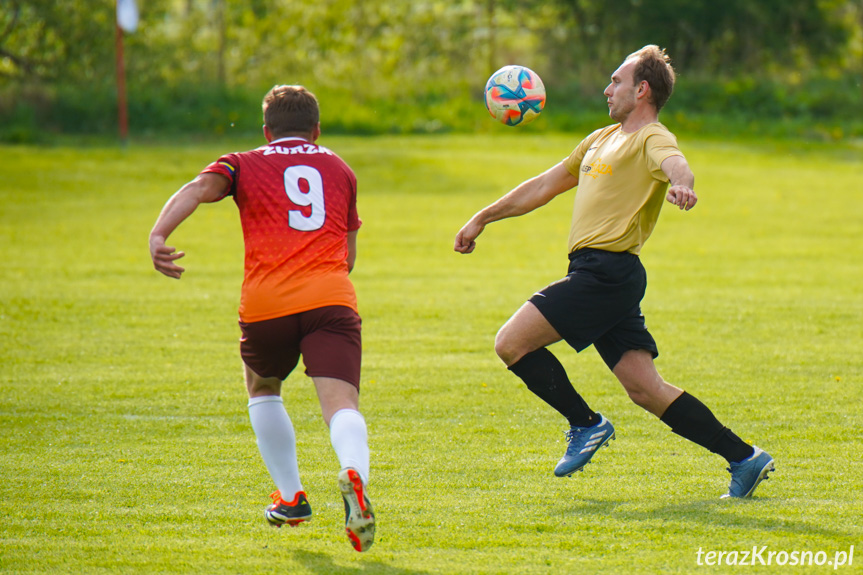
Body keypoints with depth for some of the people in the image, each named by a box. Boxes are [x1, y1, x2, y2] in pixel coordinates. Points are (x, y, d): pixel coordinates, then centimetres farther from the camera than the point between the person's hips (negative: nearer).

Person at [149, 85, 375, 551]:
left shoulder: (245, 165, 18)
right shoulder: (339, 170, 26)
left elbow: (199, 189, -5)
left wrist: (158, 235, -19)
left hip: (266, 303, 0)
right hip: (331, 300, 0)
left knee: (262, 390, 28)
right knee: (341, 404, -13)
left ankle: (291, 498, 30)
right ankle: (355, 475, -45)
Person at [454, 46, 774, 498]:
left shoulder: (651, 139, -5)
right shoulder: (601, 140, 24)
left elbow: (675, 164, -28)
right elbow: (545, 186, 31)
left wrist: (680, 186, -52)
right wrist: (483, 218, 34)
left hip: (607, 271, -9)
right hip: (596, 273, 9)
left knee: (511, 343, -9)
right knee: (645, 389, 3)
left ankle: (586, 425, 3)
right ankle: (743, 458, 2)